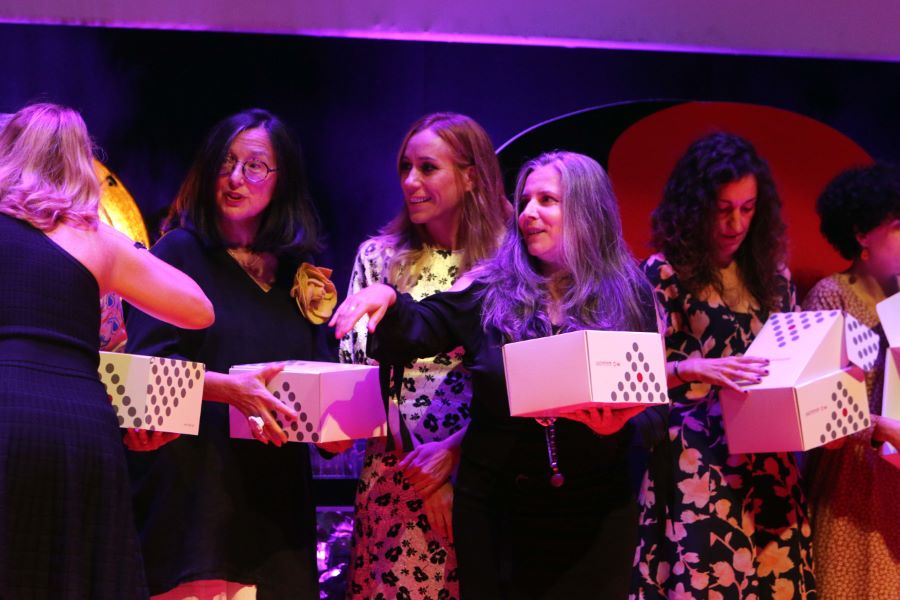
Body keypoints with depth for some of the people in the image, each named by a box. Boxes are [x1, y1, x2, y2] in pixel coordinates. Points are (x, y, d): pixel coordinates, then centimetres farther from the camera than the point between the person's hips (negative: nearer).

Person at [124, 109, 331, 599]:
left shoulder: (295, 272, 13)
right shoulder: (180, 251, -1)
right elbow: (147, 364, -10)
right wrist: (229, 388, -25)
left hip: (275, 498, 5)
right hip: (193, 487, -4)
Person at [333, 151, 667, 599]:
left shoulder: (629, 296, 1)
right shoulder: (491, 288, 3)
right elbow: (416, 331, -7)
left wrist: (620, 421, -20)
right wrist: (388, 301, -27)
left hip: (593, 513, 0)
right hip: (495, 507, 1)